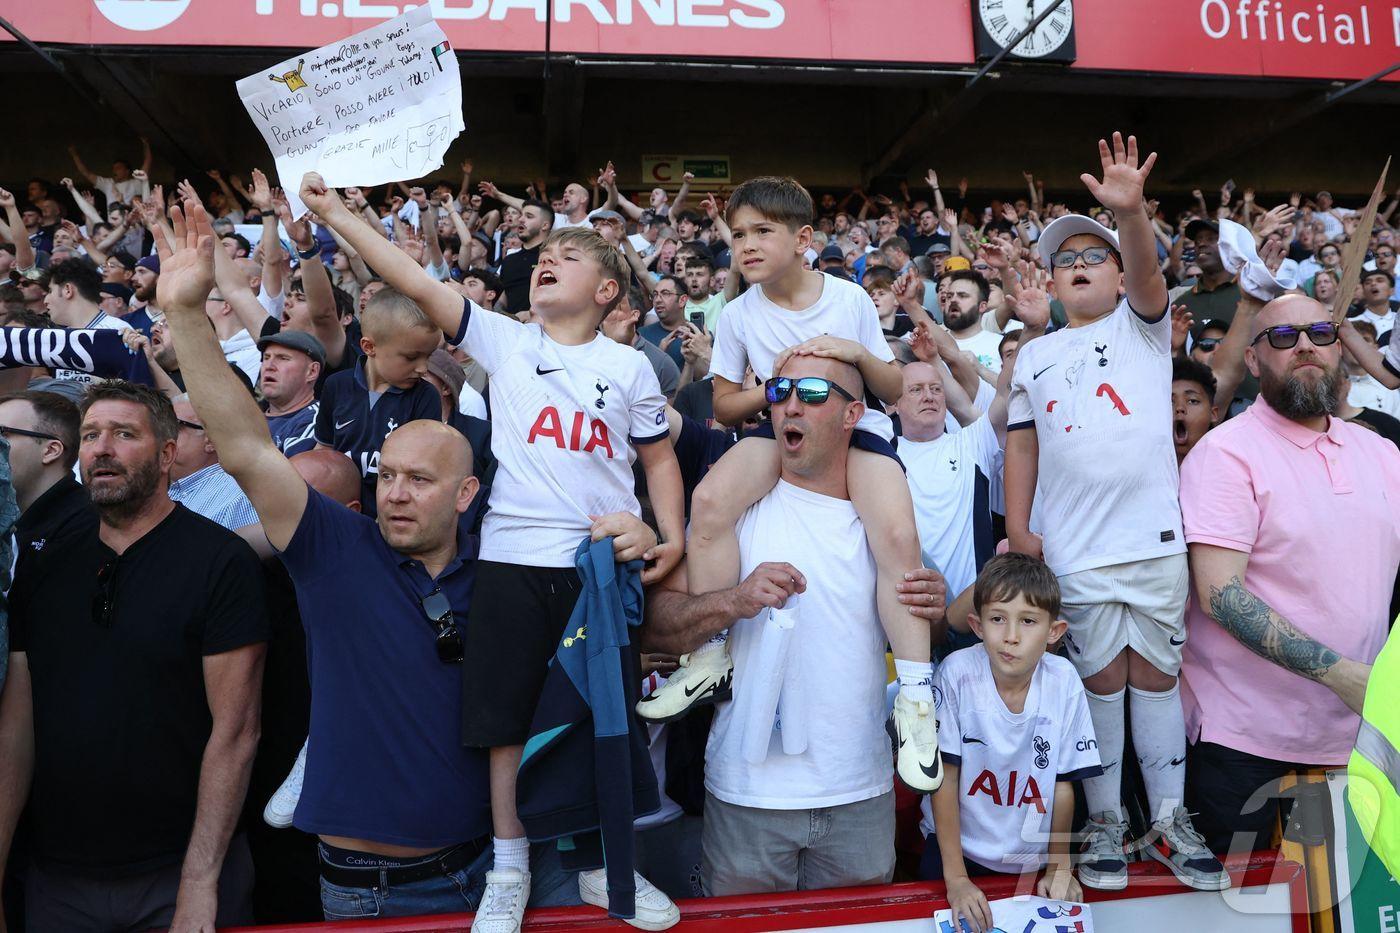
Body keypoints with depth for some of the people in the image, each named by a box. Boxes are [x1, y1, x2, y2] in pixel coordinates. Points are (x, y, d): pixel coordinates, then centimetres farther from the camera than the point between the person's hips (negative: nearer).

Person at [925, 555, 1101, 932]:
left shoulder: (1064, 682, -15)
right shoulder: (957, 673, -20)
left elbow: (1063, 784, -4)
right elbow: (945, 777, -14)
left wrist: (1059, 867, 3)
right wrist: (956, 878, -12)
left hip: (1032, 858, 2)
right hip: (956, 846, -1)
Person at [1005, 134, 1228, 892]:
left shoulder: (1142, 324, 9)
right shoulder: (1035, 354, 13)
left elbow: (1146, 274, -13)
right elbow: (1022, 443, 10)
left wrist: (1129, 213, -32)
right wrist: (1018, 529, 1)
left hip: (1155, 537, -1)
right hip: (1073, 550, 1)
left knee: (1155, 675, 7)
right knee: (1101, 680, 7)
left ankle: (1170, 821, 19)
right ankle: (1105, 822, 18)